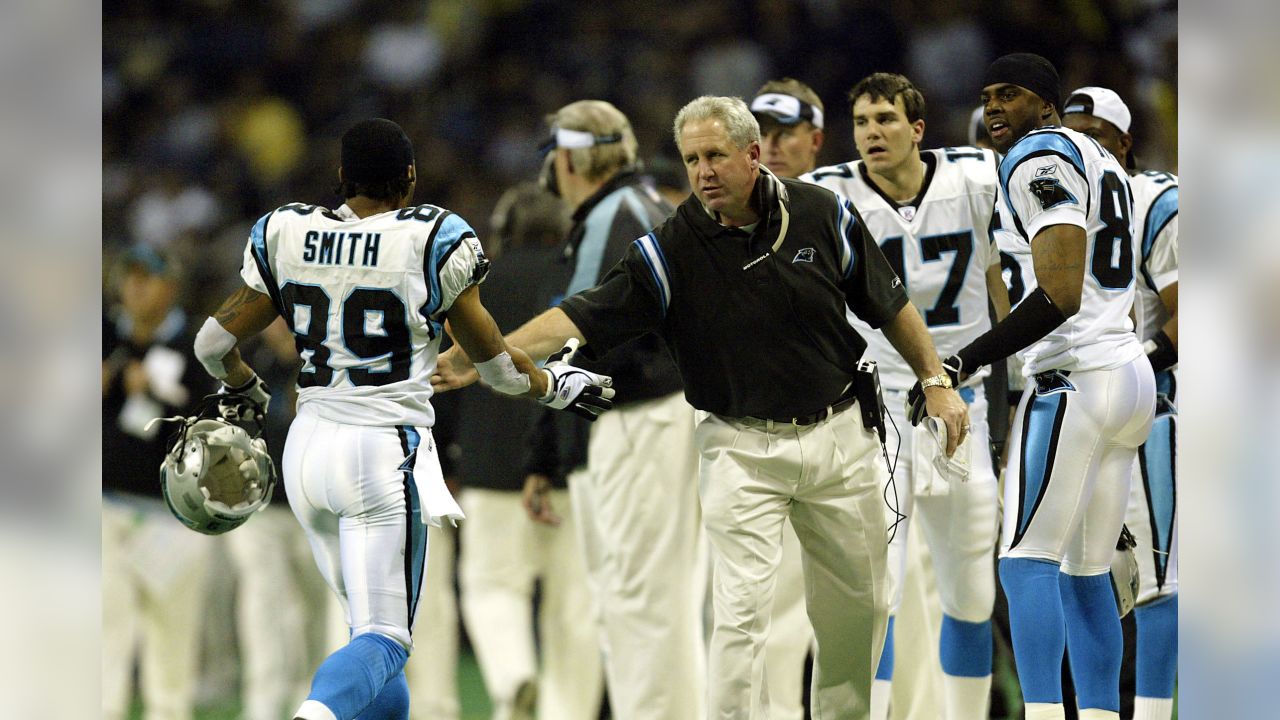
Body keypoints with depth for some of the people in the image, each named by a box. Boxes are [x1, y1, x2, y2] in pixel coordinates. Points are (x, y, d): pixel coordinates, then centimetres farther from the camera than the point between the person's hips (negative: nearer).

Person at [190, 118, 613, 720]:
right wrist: (556, 387, 26)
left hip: (308, 445, 5)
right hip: (385, 450, -5)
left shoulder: (285, 236, 4)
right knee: (383, 639, -7)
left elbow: (215, 343, 12)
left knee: (372, 621, 21)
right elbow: (496, 365, 6)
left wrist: (241, 389, 35)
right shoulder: (434, 243, -5)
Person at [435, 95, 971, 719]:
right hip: (741, 450, -2)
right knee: (740, 611, -12)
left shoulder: (824, 216, -7)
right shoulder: (671, 248, -12)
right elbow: (582, 316, -17)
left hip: (840, 438, 2)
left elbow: (889, 304, 6)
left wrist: (935, 381, 7)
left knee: (858, 607, 11)